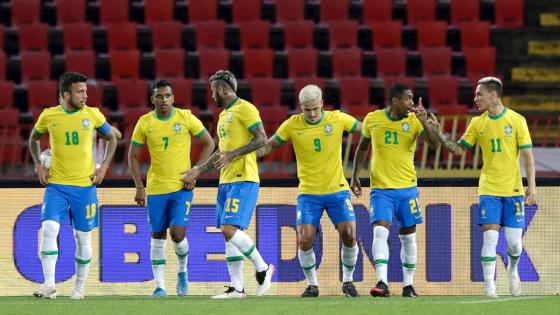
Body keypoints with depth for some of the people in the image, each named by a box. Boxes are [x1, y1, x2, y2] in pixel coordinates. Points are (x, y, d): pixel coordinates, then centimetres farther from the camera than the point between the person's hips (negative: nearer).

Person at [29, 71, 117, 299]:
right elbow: (34, 139, 17)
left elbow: (112, 139, 13)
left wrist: (104, 167, 2)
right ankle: (49, 285, -20)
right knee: (49, 229, -18)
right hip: (56, 185, -1)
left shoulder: (93, 115, -2)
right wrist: (38, 166, 4)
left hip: (85, 186, 1)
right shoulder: (48, 116, -2)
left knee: (83, 237, 6)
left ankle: (79, 288, 20)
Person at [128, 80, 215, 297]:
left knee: (178, 233, -12)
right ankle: (159, 286, 11)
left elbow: (209, 144, 3)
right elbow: (133, 156, 7)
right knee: (158, 236, 5)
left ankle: (182, 271, 17)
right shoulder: (144, 123, 0)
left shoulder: (186, 118, -4)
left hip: (182, 187, -2)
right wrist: (139, 187, -1)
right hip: (156, 188, 2)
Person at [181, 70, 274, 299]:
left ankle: (263, 268, -2)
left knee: (229, 229, -18)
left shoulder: (244, 109, -7)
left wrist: (233, 154, -20)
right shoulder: (224, 115, 22)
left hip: (243, 179, -10)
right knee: (228, 233, 5)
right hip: (226, 181, 10)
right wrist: (198, 171, 29)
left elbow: (261, 139, -16)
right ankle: (237, 288, 5)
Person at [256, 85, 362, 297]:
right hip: (309, 192, 0)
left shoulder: (338, 119, -5)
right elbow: (268, 146, 4)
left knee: (349, 235, -12)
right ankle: (312, 285, 9)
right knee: (305, 240, -12)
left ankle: (348, 280, 11)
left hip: (337, 190, 0)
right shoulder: (292, 125, -5)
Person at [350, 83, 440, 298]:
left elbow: (434, 144, -16)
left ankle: (408, 284, 20)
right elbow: (362, 147, 13)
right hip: (381, 189, -1)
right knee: (380, 231, -18)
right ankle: (382, 282, -23)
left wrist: (425, 123, -30)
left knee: (408, 236, 8)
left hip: (407, 188, 1)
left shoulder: (414, 121, -3)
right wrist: (354, 176, 11)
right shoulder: (372, 119, -1)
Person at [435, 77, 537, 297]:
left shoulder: (516, 120, -4)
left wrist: (532, 186, -8)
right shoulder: (478, 123, 5)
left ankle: (513, 270, 31)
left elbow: (527, 156, -2)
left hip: (513, 189, -1)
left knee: (514, 242, 0)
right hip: (489, 189, 1)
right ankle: (489, 286, -7)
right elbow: (458, 149, 10)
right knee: (490, 238, -10)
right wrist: (439, 134, -3)